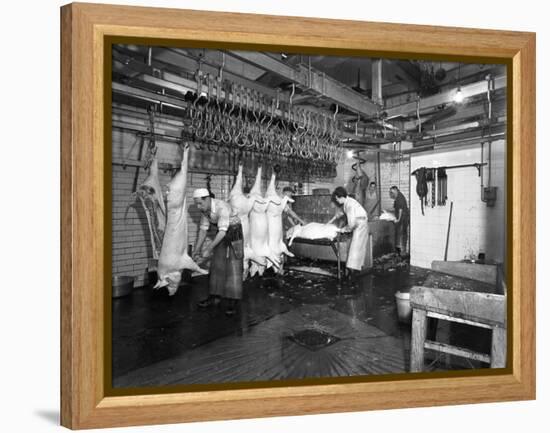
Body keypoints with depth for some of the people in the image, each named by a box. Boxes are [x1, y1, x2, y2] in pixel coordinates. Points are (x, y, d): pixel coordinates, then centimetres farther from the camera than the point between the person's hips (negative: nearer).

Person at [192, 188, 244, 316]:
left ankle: (233, 302, -4)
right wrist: (197, 249, -1)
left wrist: (208, 249, -31)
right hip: (222, 234, 7)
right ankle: (215, 297, 17)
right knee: (216, 265, 7)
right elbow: (203, 229, 2)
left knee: (233, 267, -8)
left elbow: (222, 231, -32)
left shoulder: (222, 207, -30)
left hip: (234, 232, -7)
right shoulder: (204, 209, -6)